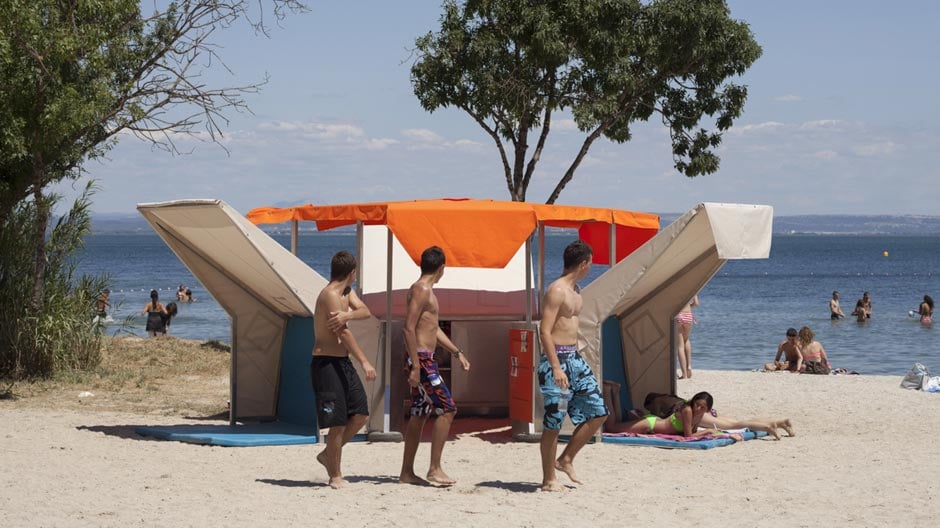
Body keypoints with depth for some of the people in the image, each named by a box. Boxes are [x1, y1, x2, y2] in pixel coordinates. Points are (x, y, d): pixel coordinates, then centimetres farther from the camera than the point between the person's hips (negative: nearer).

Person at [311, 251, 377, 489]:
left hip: (343, 362, 9)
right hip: (326, 362, -9)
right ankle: (335, 476, 3)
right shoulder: (329, 295, -17)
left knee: (361, 414, 9)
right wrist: (365, 363, -24)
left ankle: (328, 454, 23)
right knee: (338, 422, -6)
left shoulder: (347, 292, 12)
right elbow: (345, 334, -22)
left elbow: (365, 311, -4)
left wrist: (347, 315, -26)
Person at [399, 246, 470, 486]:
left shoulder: (426, 290, 19)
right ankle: (435, 469, -8)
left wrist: (457, 352, 25)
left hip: (425, 360, 10)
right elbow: (409, 328, -20)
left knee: (418, 416, 11)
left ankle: (407, 473, 14)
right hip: (420, 359, -10)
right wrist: (415, 366, -23)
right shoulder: (421, 290, -13)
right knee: (447, 408, -10)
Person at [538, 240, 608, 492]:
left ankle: (565, 459, 17)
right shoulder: (556, 291, -14)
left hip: (574, 358, 9)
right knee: (553, 422, -4)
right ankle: (548, 479, 4)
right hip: (557, 358, -9)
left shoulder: (575, 290, 15)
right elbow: (544, 331, -20)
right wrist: (556, 368, -25)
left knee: (598, 412, 7)